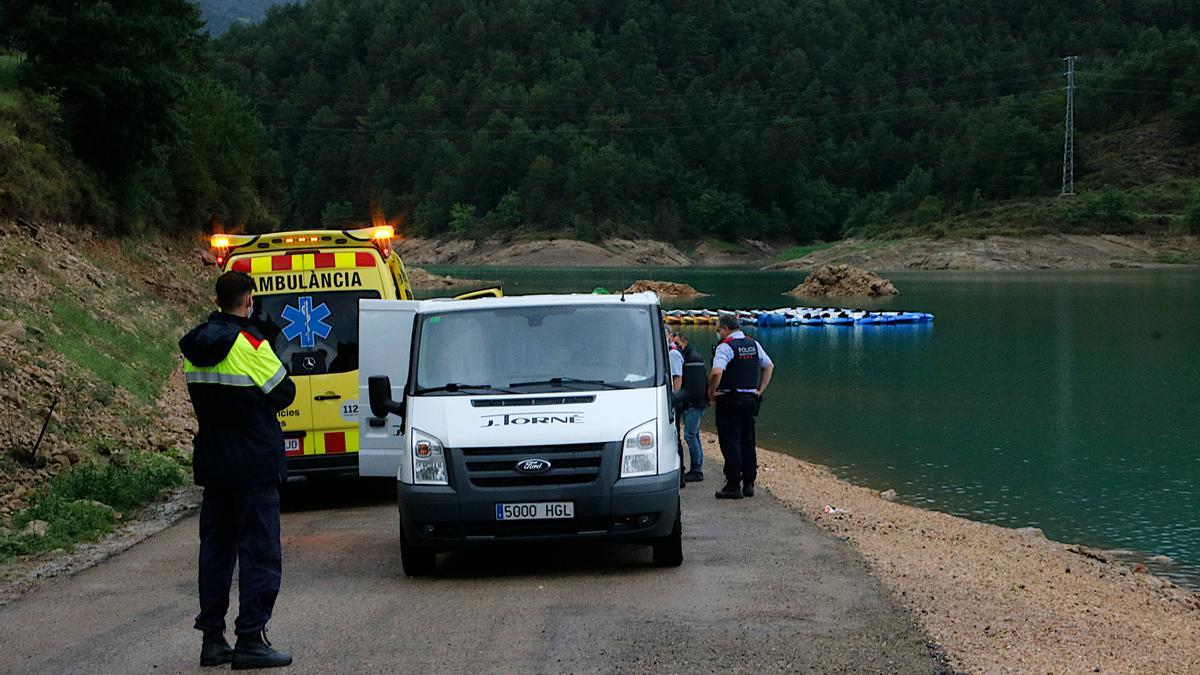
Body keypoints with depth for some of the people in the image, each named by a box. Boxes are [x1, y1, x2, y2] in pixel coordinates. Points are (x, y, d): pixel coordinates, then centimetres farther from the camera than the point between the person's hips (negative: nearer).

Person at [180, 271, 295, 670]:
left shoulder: (194, 346, 6)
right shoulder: (250, 345, -16)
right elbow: (284, 394, -7)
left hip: (212, 465, 7)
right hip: (255, 464, -7)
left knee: (215, 550, 13)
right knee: (259, 552, -2)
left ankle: (212, 639, 15)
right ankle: (250, 641, -4)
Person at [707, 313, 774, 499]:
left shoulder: (725, 347, -13)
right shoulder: (753, 344, 10)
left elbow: (717, 372, -27)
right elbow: (769, 366, 18)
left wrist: (711, 393, -13)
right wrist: (760, 390, 17)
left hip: (729, 400, -7)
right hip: (750, 399, 7)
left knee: (730, 443, -3)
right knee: (748, 442, 13)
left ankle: (733, 486, -5)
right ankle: (749, 484, 15)